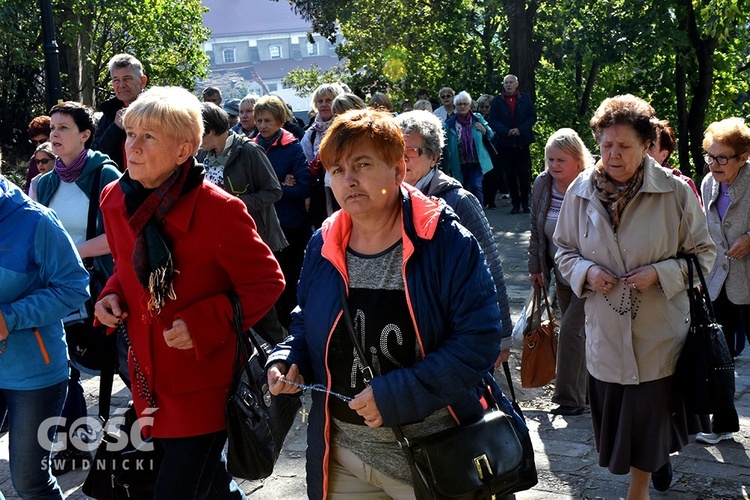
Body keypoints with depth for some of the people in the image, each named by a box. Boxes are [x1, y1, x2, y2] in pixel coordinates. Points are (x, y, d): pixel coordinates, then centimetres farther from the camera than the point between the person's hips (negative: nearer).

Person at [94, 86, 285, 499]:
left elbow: (267, 282, -13)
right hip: (150, 382, 7)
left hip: (204, 384, -6)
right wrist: (113, 295, -2)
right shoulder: (114, 200, 1)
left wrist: (205, 324, -23)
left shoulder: (218, 210, -19)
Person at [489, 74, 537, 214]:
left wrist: (520, 130, -11)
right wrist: (506, 131, -15)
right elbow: (492, 121, 0)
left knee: (524, 173, -2)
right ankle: (515, 203, 9)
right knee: (510, 174, 2)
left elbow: (532, 117, 4)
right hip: (505, 142, 0)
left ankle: (525, 203, 8)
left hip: (522, 141, 0)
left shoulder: (525, 98, 6)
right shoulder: (497, 100, 4)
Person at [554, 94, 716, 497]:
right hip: (606, 331, 3)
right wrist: (586, 271, -12)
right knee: (615, 415, 14)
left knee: (652, 413, 11)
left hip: (659, 331, -2)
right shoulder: (580, 191, -4)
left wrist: (660, 273, -18)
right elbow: (564, 249, 9)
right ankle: (657, 458, 48)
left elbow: (703, 252, -2)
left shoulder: (675, 191, -12)